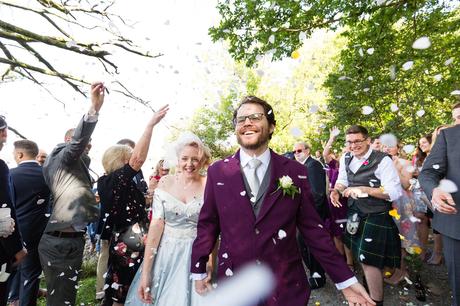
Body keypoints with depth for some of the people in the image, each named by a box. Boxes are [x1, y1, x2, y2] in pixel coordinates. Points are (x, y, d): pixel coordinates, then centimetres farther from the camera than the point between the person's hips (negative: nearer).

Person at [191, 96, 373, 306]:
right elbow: (207, 224, 0)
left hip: (286, 286, 0)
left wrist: (345, 279, -3)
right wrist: (198, 270, 7)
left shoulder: (295, 172, -6)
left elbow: (312, 228, -3)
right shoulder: (217, 171, -6)